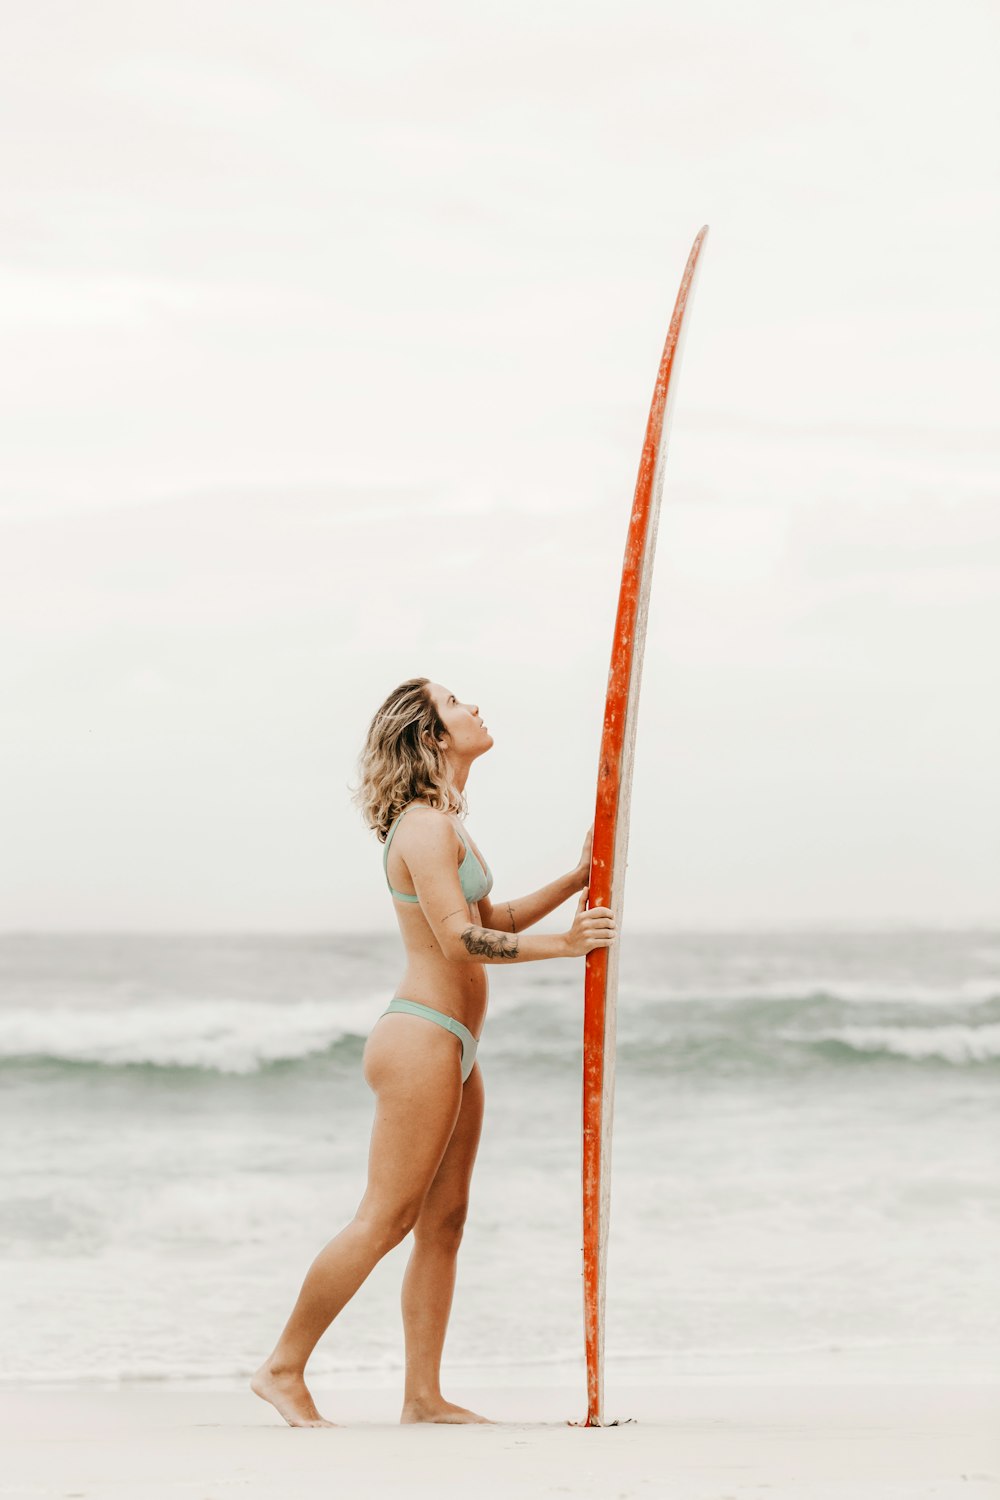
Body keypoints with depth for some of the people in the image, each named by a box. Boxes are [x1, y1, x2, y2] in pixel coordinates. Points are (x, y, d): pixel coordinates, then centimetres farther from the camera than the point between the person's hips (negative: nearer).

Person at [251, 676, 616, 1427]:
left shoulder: (443, 823, 17)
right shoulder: (424, 826, -15)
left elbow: (489, 919, 25)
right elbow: (460, 939, -22)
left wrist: (576, 880, 18)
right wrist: (562, 943, -22)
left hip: (452, 1048, 10)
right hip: (421, 1038, -10)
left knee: (444, 1222, 8)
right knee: (386, 1219, -8)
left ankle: (424, 1394, 10)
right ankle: (284, 1369, -1)